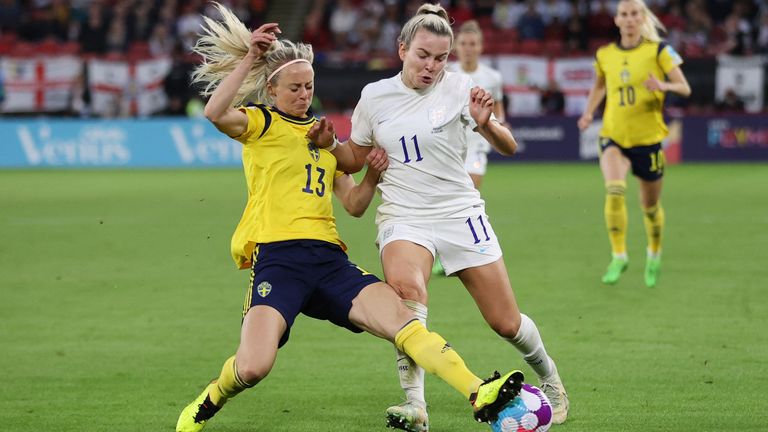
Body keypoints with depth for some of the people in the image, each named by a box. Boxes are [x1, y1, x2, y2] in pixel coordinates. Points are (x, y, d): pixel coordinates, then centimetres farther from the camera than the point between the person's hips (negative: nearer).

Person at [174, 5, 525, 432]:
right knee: (253, 367, -23)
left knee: (400, 316, -20)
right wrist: (249, 58, -19)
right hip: (276, 255, -5)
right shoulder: (260, 124, 6)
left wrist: (373, 173, 7)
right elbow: (216, 113, -17)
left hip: (329, 260, 5)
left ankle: (479, 395, -34)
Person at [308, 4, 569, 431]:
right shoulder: (375, 96, 3)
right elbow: (355, 158, 15)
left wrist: (485, 123, -24)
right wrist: (329, 144, -5)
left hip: (460, 214, 0)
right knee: (406, 288, -33)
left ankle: (549, 377, 34)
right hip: (403, 217, 0)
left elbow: (508, 147, -4)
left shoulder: (457, 87, -5)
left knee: (506, 323, 2)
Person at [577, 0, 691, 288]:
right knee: (614, 189, -26)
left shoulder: (658, 50, -4)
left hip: (648, 138, -1)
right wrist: (588, 112, 8)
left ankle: (654, 254, 39)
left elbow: (685, 88, -7)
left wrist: (663, 86, -28)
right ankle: (618, 256, -17)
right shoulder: (604, 55, 5)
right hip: (614, 137, 1)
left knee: (650, 204, 11)